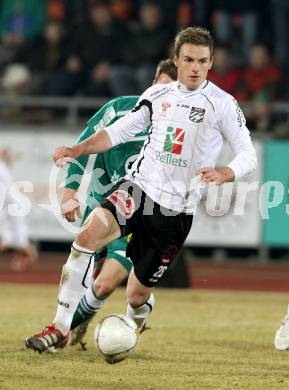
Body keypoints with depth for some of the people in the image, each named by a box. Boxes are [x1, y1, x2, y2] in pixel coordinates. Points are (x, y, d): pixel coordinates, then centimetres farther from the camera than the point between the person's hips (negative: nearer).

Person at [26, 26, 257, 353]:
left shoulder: (222, 104, -3)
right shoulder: (158, 94, 9)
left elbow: (248, 155, -3)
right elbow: (119, 130, 15)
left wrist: (224, 173, -25)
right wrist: (75, 151, 0)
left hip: (176, 210, -2)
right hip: (139, 185, 2)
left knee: (137, 295, 2)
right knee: (87, 236, -27)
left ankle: (135, 326, 41)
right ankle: (60, 329, -22)